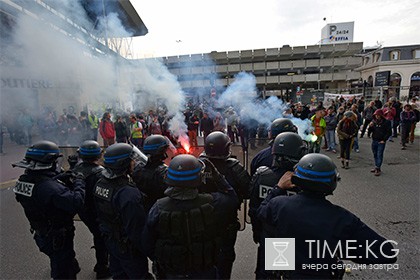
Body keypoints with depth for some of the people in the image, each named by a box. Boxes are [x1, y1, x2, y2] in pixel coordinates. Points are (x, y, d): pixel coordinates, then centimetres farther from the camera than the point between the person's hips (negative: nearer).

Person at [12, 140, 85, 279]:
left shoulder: (23, 180, -8)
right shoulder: (50, 187, -36)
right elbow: (76, 203, -40)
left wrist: (59, 178, -9)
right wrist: (79, 182, -26)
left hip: (41, 235, 8)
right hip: (58, 239, -8)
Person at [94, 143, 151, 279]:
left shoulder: (100, 184, -7)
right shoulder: (129, 194, -35)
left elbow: (101, 215, 6)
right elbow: (137, 230, -29)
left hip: (110, 241, 8)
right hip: (128, 248, -8)